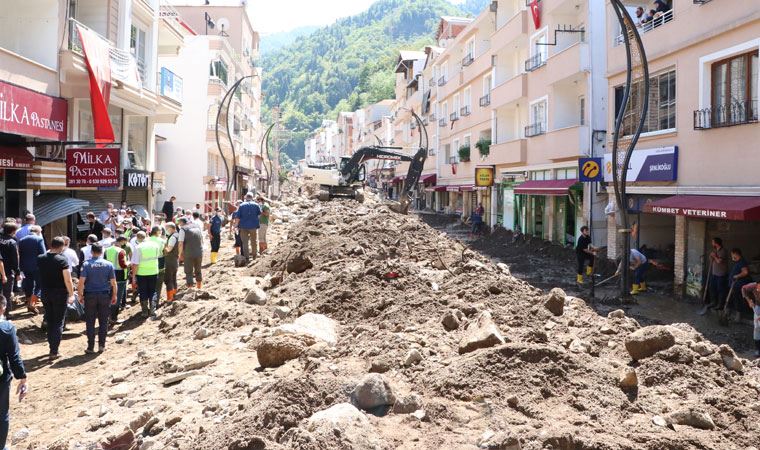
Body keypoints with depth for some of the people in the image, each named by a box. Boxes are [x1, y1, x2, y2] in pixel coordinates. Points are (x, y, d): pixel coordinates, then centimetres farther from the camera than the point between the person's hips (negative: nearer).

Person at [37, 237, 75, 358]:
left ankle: (52, 347, 25)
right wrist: (71, 294, -9)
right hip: (60, 294, -5)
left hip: (45, 293, 5)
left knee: (50, 321, 18)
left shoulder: (40, 259, -1)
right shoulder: (62, 260, -16)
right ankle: (54, 351, 1)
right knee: (58, 323, 3)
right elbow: (67, 280, -19)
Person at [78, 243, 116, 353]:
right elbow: (113, 282, -1)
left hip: (90, 296, -1)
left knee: (90, 322, 7)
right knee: (103, 322, 10)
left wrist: (80, 295, -1)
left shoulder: (86, 264, -5)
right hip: (104, 295, 1)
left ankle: (91, 347, 9)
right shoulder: (108, 265, -1)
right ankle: (101, 345, 12)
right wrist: (114, 295, 7)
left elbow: (81, 281, -10)